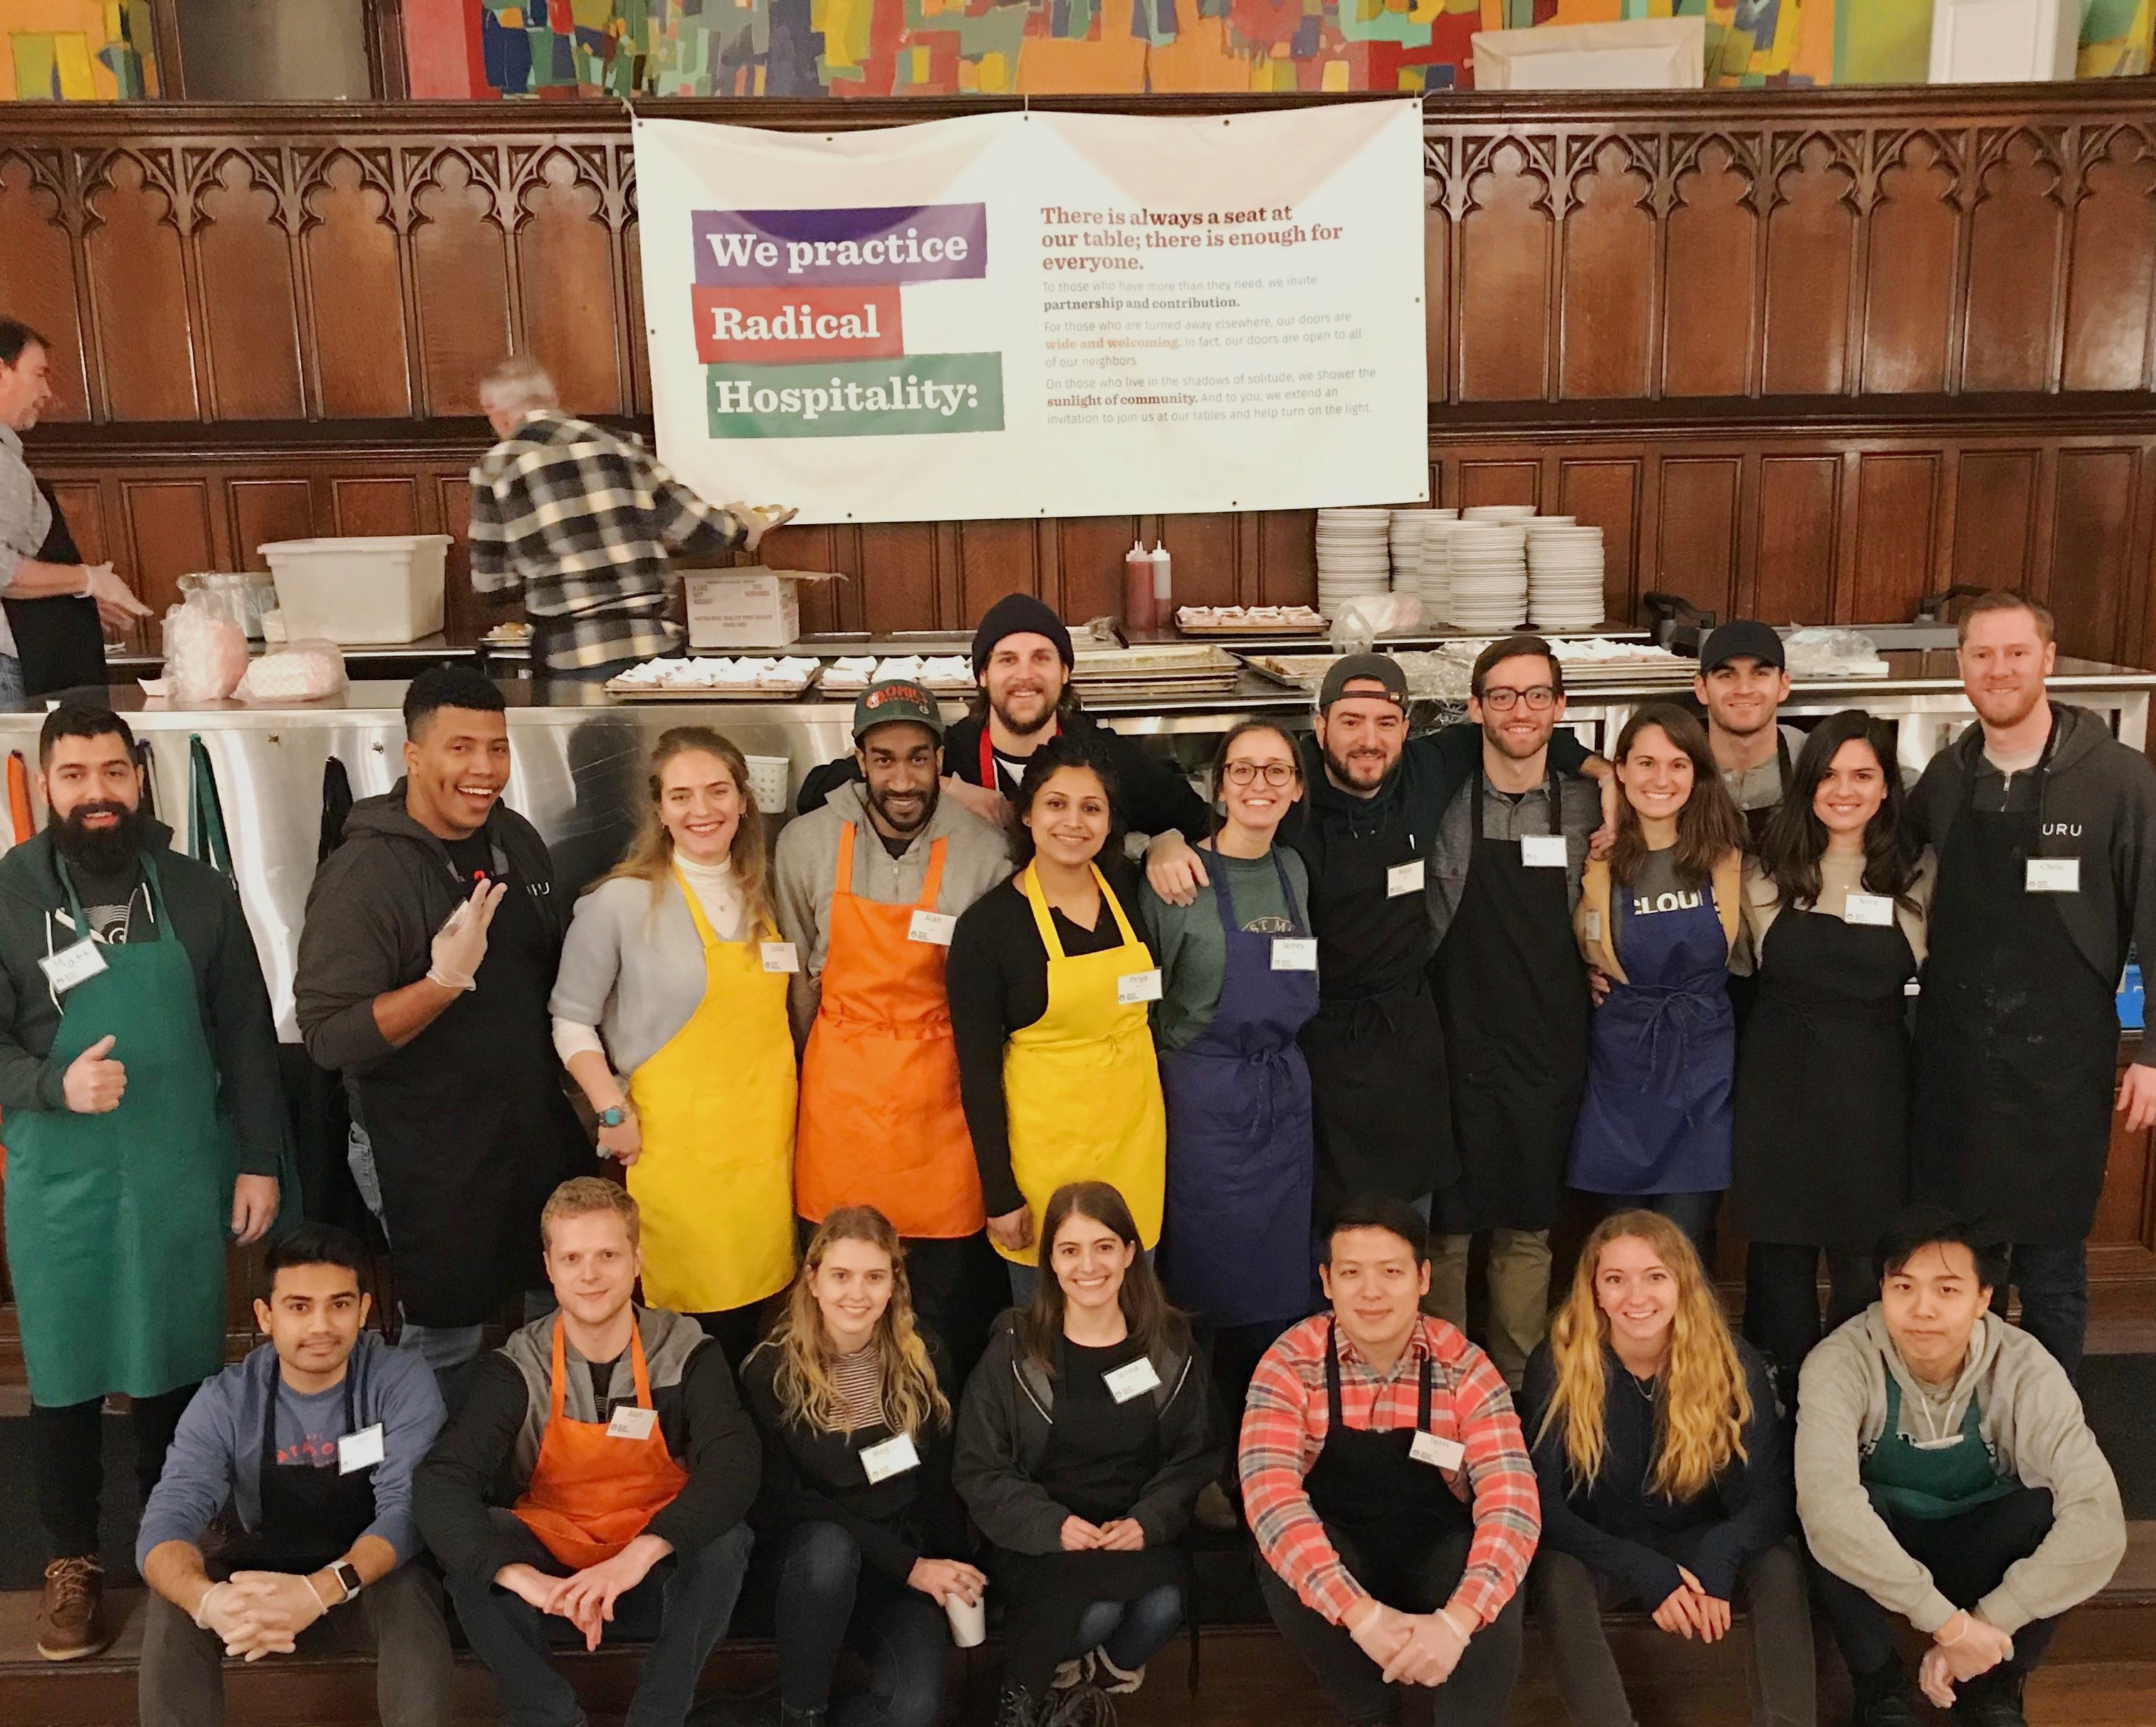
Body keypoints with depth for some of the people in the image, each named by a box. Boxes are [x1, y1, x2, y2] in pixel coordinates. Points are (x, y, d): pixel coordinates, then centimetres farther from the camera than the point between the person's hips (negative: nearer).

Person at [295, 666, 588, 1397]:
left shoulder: (519, 840, 3)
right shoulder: (364, 872, -18)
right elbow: (329, 1036, -23)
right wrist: (444, 982, -34)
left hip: (545, 1133, 7)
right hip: (437, 1165, -6)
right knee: (450, 1345, 6)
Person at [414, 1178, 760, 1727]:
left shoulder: (687, 1353, -11)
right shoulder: (517, 1368, -11)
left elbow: (734, 1469, -25)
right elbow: (439, 1482, -23)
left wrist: (640, 1555, -41)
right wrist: (521, 1576, -39)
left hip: (656, 1579, -1)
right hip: (549, 1570, 1)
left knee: (725, 1540, -31)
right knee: (470, 1551, -28)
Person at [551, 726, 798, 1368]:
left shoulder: (762, 899, 11)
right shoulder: (622, 900, -8)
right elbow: (571, 1021, -4)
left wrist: (780, 1113, 13)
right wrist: (614, 1114, -10)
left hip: (763, 1142, 5)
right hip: (674, 1146, -5)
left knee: (749, 1326, 8)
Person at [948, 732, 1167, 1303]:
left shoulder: (1129, 893, -1)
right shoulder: (987, 923, -11)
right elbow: (978, 1070, -10)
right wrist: (1000, 1194, -10)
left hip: (1135, 1136, 4)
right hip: (1044, 1148, -4)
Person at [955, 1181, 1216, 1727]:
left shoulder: (1169, 1344, 2)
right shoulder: (1013, 1349, -4)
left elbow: (1194, 1457, 6)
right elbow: (980, 1471, -3)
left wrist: (1147, 1522, -14)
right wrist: (1052, 1524, -19)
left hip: (1140, 1534, 2)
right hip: (1040, 1538, -2)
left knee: (1163, 1607, -29)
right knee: (1098, 1611, -30)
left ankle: (1103, 1671, 6)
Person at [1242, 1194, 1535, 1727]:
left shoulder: (1465, 1368, -15)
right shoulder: (1290, 1366, -18)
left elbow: (1510, 1502, -24)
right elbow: (1270, 1496, -30)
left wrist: (1457, 1619, -42)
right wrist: (1360, 1613, -44)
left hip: (1437, 1547, 0)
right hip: (1337, 1549, 1)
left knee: (1494, 1597, -32)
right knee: (1285, 1570, -32)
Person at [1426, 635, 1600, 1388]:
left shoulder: (1587, 807, 3)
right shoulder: (1441, 802, -5)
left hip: (1550, 1052, 3)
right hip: (1458, 1049, -2)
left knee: (1529, 1229, 14)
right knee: (1447, 1228, 7)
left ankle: (1514, 1386, 30)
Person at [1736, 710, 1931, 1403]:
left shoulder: (1916, 879, 1)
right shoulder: (1766, 872, 1)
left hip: (1873, 1091, 0)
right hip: (1779, 1085, 0)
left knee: (1865, 1262, 6)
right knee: (1779, 1251, 8)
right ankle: (1784, 1399, 24)